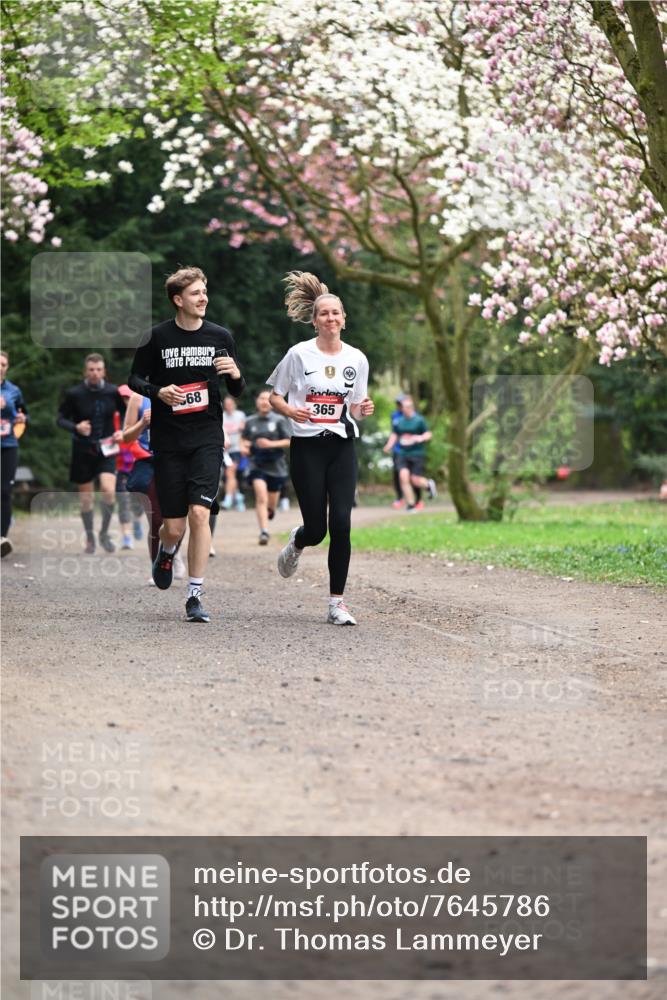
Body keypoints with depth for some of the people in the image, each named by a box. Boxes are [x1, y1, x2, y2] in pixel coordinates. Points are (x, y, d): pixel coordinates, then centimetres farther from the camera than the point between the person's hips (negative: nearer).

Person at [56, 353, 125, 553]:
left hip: (106, 449, 0)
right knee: (86, 497, 6)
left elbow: (126, 414, 11)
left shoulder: (113, 392, -4)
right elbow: (60, 419, -2)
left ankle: (104, 534, 0)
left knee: (109, 490, -20)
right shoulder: (74, 394, -8)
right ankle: (90, 538, 25)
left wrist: (122, 431, -7)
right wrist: (76, 427, -21)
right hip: (83, 451, 0)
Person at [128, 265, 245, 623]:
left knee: (199, 513, -16)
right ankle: (166, 553, 40)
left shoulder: (220, 337, 5)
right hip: (168, 441, 0)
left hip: (207, 439, 1)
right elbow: (134, 379, 7)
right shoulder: (157, 337, -1)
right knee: (174, 525, 1)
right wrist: (158, 392, -14)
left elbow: (237, 392, 12)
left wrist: (236, 374, -11)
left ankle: (195, 596, -8)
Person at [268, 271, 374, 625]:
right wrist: (290, 411, -17)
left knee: (341, 523, -10)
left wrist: (363, 409, -6)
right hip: (307, 447, -2)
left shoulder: (356, 359, 7)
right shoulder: (299, 354, -3)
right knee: (316, 528, -3)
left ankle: (336, 603, -4)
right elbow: (274, 396, 4)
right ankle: (296, 543, 37)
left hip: (342, 447, 2)